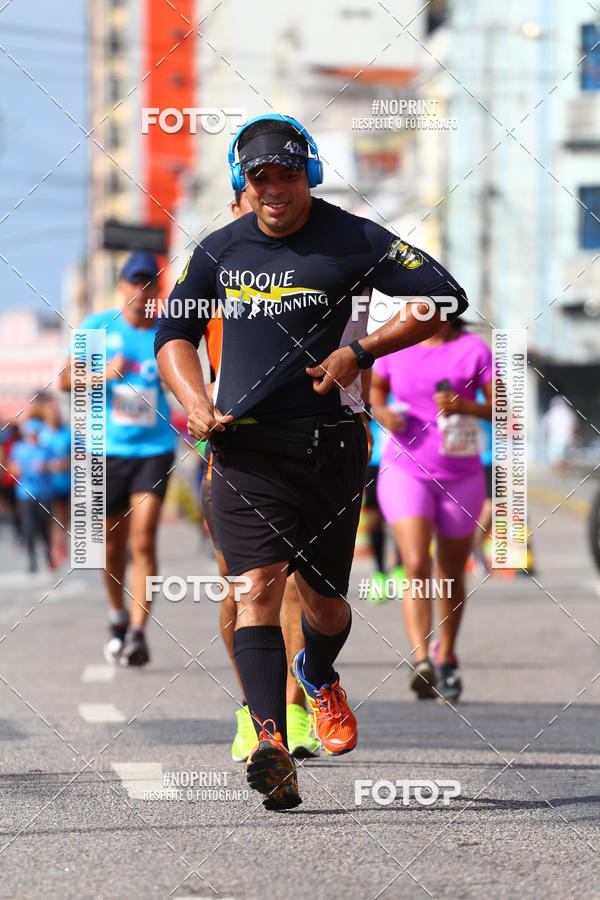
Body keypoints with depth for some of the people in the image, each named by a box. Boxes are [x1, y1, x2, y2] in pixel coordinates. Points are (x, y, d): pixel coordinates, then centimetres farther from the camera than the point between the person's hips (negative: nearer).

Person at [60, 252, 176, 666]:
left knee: (143, 540, -14)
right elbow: (66, 379, 1)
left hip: (155, 448, -1)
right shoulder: (98, 326, 2)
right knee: (113, 544, 10)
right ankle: (118, 617, 34)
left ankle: (138, 633, -17)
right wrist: (105, 374, -16)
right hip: (108, 448, 1)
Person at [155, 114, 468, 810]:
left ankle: (318, 676, 44)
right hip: (243, 444, 1)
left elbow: (445, 297, -3)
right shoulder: (219, 252, 7)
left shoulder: (352, 241, -3)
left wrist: (360, 351, -11)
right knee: (259, 584, -17)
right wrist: (195, 402, -1)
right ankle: (271, 739, -26)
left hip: (330, 444, -1)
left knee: (322, 598, 9)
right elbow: (173, 335, 18)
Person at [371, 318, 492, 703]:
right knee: (416, 566, -20)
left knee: (451, 574, 12)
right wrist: (381, 411, -2)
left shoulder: (473, 349, -6)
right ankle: (421, 661, -31)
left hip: (460, 477, 0)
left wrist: (465, 406, -24)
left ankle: (447, 657, 34)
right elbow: (376, 386, 20)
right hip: (406, 470, 0)